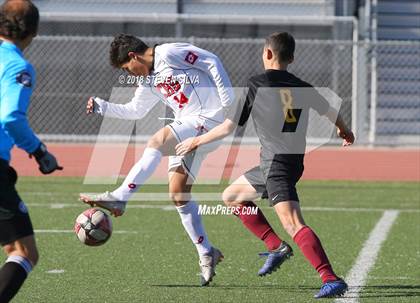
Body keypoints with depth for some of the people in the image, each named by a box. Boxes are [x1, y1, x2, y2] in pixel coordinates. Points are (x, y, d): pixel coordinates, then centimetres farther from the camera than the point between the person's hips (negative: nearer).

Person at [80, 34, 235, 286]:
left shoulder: (170, 53, -8)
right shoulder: (149, 81, 18)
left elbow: (212, 61, -11)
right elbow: (134, 110, 31)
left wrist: (227, 99, -16)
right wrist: (101, 106, 20)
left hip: (209, 118, -9)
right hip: (187, 126, 9)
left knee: (157, 142, -26)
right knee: (178, 194, 4)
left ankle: (119, 198, -29)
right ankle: (207, 254, 9)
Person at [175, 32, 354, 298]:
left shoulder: (257, 85, -5)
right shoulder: (302, 88, 11)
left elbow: (229, 127, -1)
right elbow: (330, 111, 29)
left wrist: (196, 141, 15)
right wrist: (345, 131, 52)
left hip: (276, 164, -8)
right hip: (295, 161, 8)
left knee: (293, 224, -20)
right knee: (231, 196, 24)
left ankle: (331, 280, -34)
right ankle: (276, 246, 19)